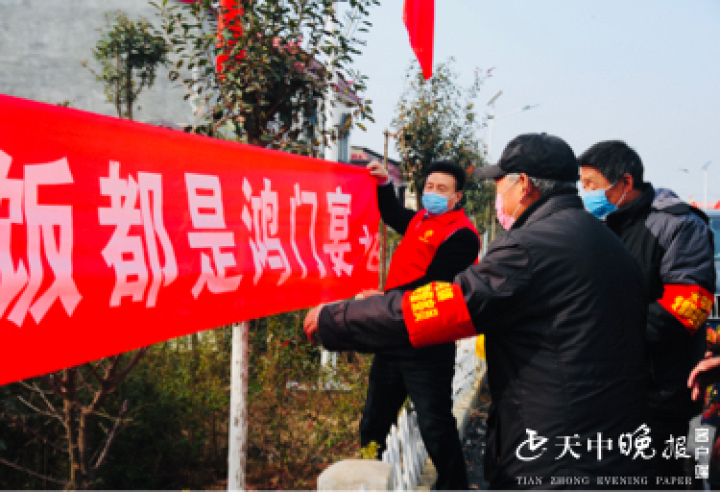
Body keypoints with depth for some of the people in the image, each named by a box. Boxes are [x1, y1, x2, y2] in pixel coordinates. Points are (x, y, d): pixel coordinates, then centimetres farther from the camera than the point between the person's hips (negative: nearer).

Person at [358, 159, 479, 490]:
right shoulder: (420, 220, 14)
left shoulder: (461, 234, -12)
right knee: (374, 422, 17)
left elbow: (434, 286, -21)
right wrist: (383, 183, 20)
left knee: (435, 427, -5)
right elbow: (393, 215, 36)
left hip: (428, 348, -9)